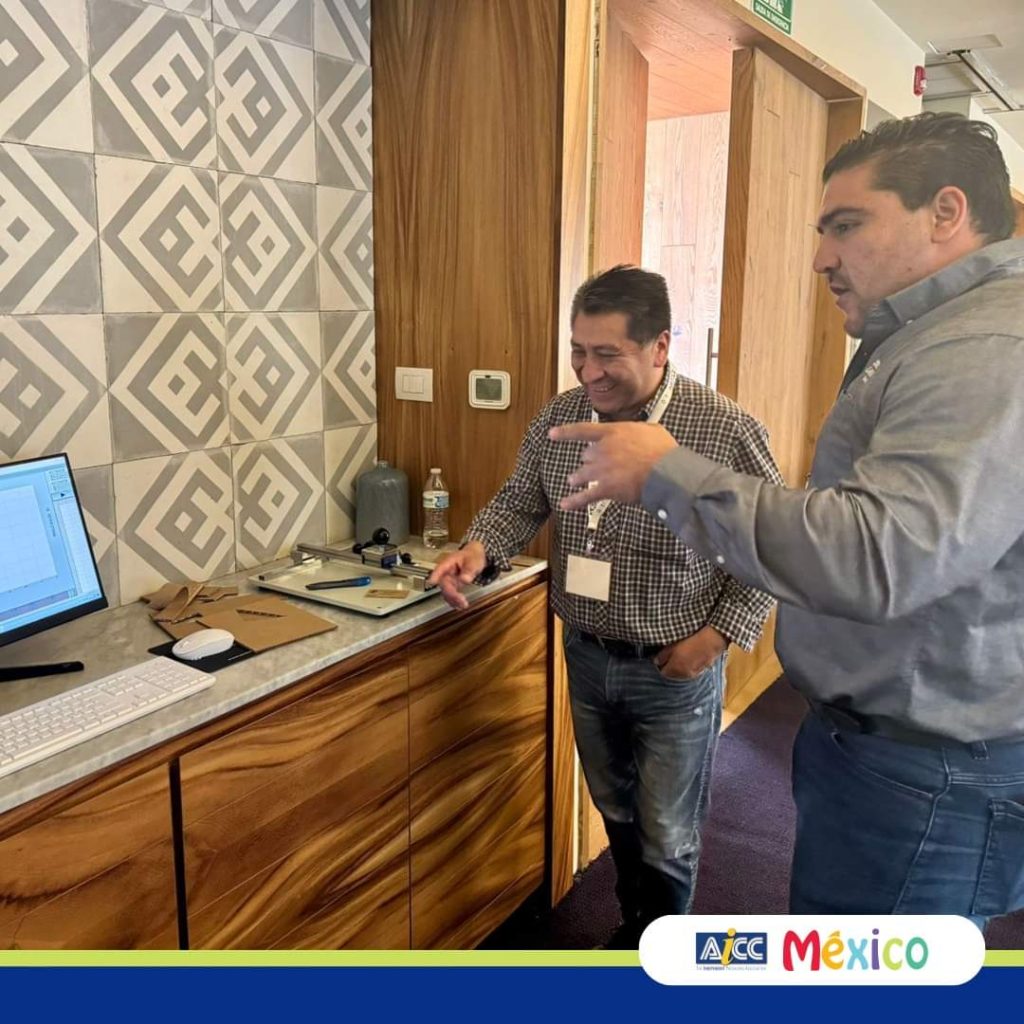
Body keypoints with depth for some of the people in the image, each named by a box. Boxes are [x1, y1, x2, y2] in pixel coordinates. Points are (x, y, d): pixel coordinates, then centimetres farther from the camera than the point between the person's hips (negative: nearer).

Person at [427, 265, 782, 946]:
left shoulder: (726, 430, -18)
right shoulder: (559, 419, -5)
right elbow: (520, 502, 7)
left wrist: (720, 633, -14)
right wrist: (480, 549, -14)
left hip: (675, 670, -4)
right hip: (588, 659, 5)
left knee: (666, 837, 12)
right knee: (616, 812, 24)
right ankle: (636, 926, 49)